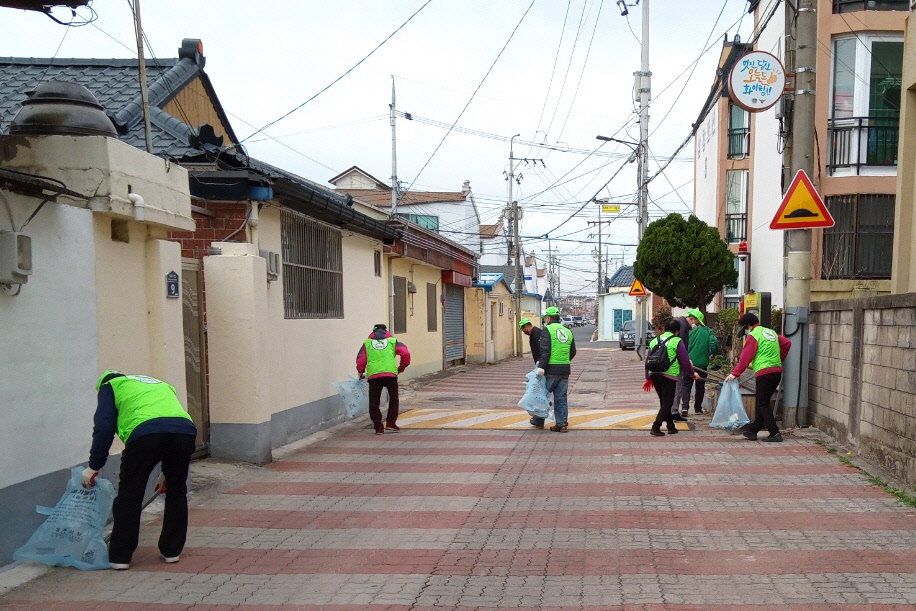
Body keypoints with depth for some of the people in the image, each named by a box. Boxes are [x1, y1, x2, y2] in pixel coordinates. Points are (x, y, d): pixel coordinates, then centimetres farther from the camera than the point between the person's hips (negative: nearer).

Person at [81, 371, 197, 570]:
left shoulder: (111, 386, 27)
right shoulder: (161, 385, 41)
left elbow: (104, 428, 12)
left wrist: (93, 467, 17)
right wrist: (167, 472, 42)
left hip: (144, 431, -5)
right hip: (185, 429, 5)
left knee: (129, 494, 10)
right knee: (177, 492, 20)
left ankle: (120, 557, 17)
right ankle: (172, 551, 29)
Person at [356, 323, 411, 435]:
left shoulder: (367, 343, 16)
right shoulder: (392, 341, 15)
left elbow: (360, 360, 11)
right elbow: (405, 353, 4)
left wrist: (361, 373, 27)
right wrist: (402, 367, 18)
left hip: (373, 376, 0)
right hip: (390, 374, 0)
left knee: (374, 402, 8)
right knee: (393, 399, 16)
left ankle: (378, 427, 5)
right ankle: (390, 422, 9)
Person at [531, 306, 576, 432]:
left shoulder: (547, 330, -7)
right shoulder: (568, 332, 14)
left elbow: (545, 350, -17)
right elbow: (573, 352, 19)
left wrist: (541, 366, -22)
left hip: (551, 369, -6)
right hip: (565, 370, 6)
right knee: (561, 397, 10)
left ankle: (539, 421, 17)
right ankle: (562, 423, 7)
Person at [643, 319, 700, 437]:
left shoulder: (654, 340, 15)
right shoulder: (677, 341, -3)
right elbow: (684, 361, -2)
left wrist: (648, 378, 24)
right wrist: (693, 374, 13)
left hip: (654, 375, 6)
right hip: (669, 375, -6)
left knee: (664, 401, 17)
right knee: (667, 402, 0)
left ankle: (671, 426, 24)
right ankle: (655, 427, -9)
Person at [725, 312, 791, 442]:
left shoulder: (753, 336, -6)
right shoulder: (771, 332, 17)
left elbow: (745, 357, -10)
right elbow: (787, 343, 20)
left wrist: (735, 373, -7)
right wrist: (779, 360, 25)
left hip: (764, 373, -8)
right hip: (777, 371, 8)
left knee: (763, 404, -2)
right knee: (762, 402, 13)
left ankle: (775, 433, -5)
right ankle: (753, 430, 20)